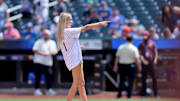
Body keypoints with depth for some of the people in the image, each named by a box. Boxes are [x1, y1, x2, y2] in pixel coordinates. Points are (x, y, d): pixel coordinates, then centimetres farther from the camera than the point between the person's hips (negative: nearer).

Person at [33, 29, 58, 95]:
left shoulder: (52, 43, 14)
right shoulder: (39, 42, 1)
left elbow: (55, 51, 13)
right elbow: (34, 50, -9)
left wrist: (53, 52, -12)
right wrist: (42, 54, -18)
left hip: (48, 62, 4)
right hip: (39, 62, -4)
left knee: (49, 76, 1)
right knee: (38, 76, -6)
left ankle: (49, 89, 12)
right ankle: (37, 89, -2)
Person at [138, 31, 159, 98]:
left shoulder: (152, 43, 7)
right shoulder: (141, 44, 7)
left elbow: (155, 52, 9)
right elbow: (140, 54, 1)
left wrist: (155, 59, -7)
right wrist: (143, 60, -15)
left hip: (151, 62, 0)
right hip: (144, 63, 0)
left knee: (154, 78, -4)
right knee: (144, 78, 2)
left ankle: (155, 94, 0)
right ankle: (143, 93, 8)